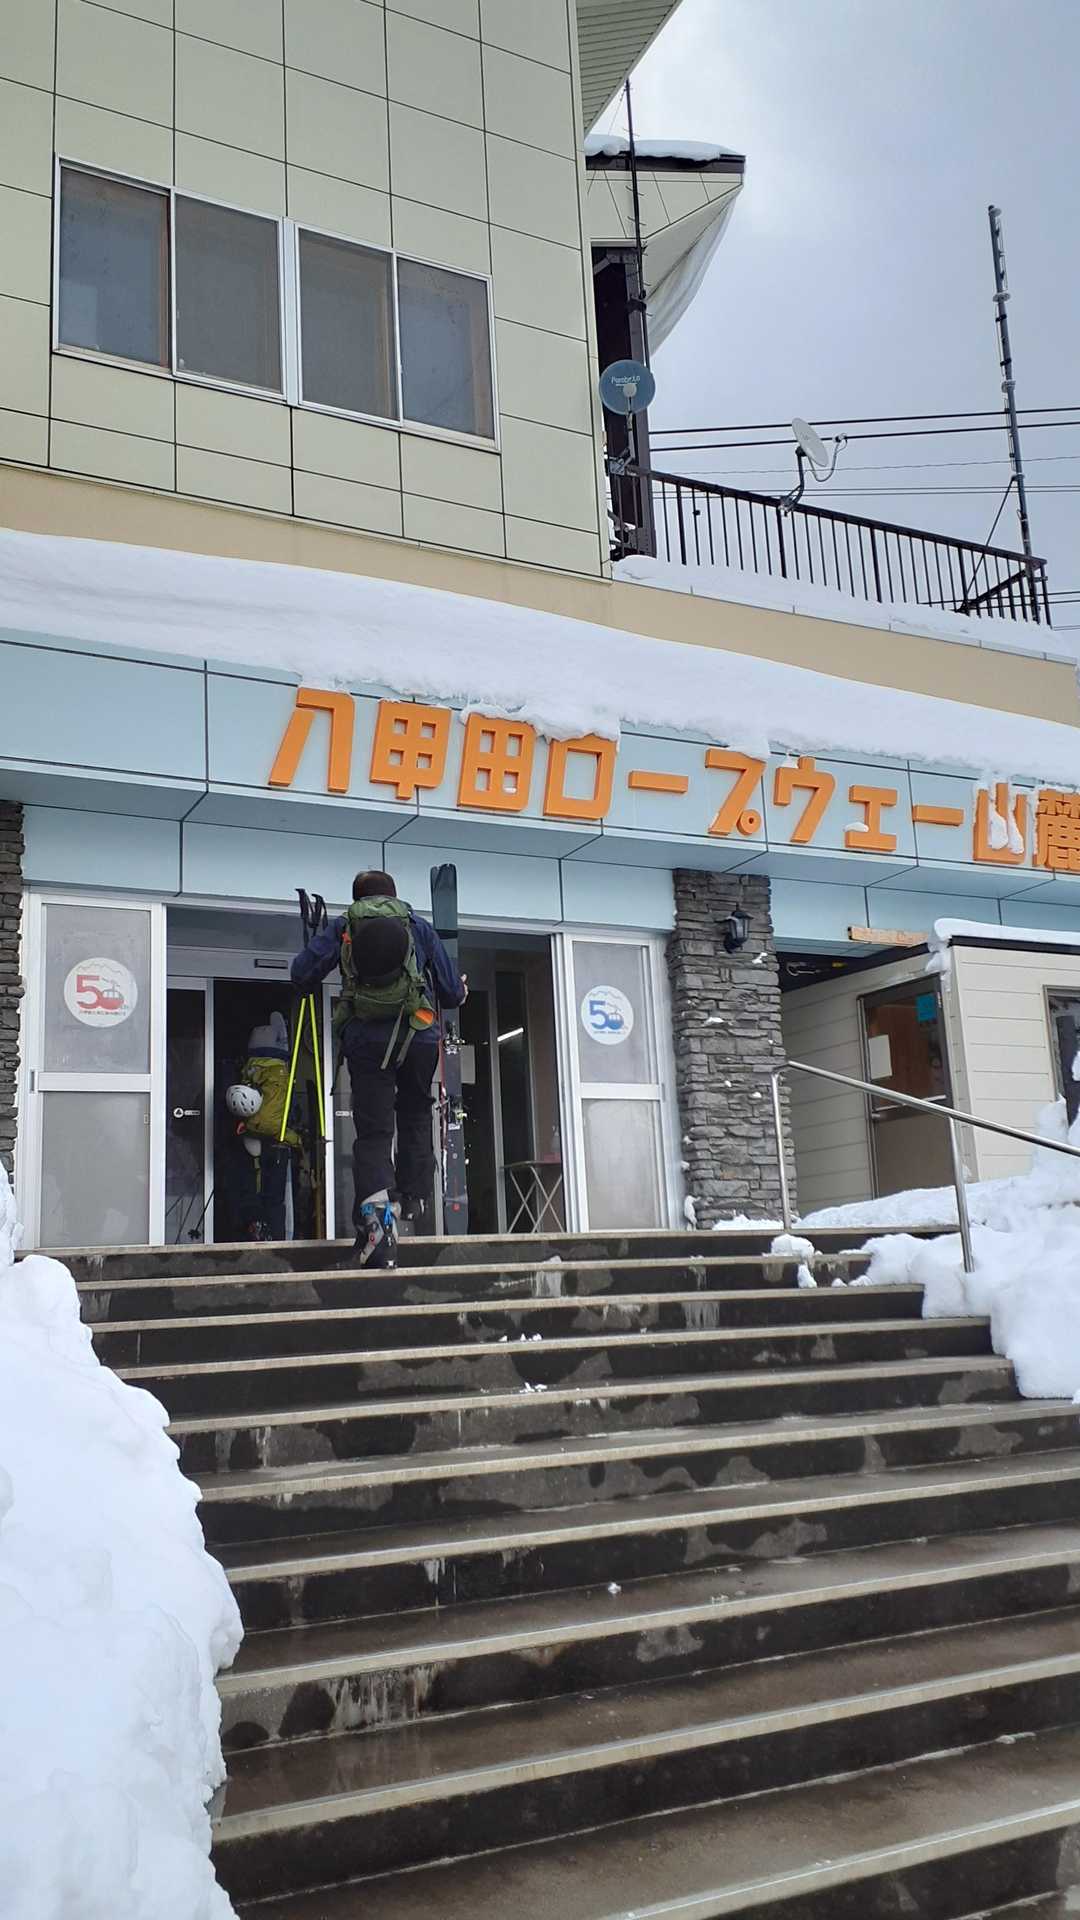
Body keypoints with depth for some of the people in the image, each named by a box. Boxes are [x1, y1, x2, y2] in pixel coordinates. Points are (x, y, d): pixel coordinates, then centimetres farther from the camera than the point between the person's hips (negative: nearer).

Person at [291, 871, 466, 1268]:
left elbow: (302, 974, 1)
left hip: (366, 1039, -1)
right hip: (419, 1037, 1)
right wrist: (458, 992, 36)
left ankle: (376, 1222, -18)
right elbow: (452, 992, 12)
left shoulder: (343, 927, 12)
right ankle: (414, 1197, 25)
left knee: (373, 1133, -2)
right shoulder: (418, 926, 14)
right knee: (415, 1116, 23)